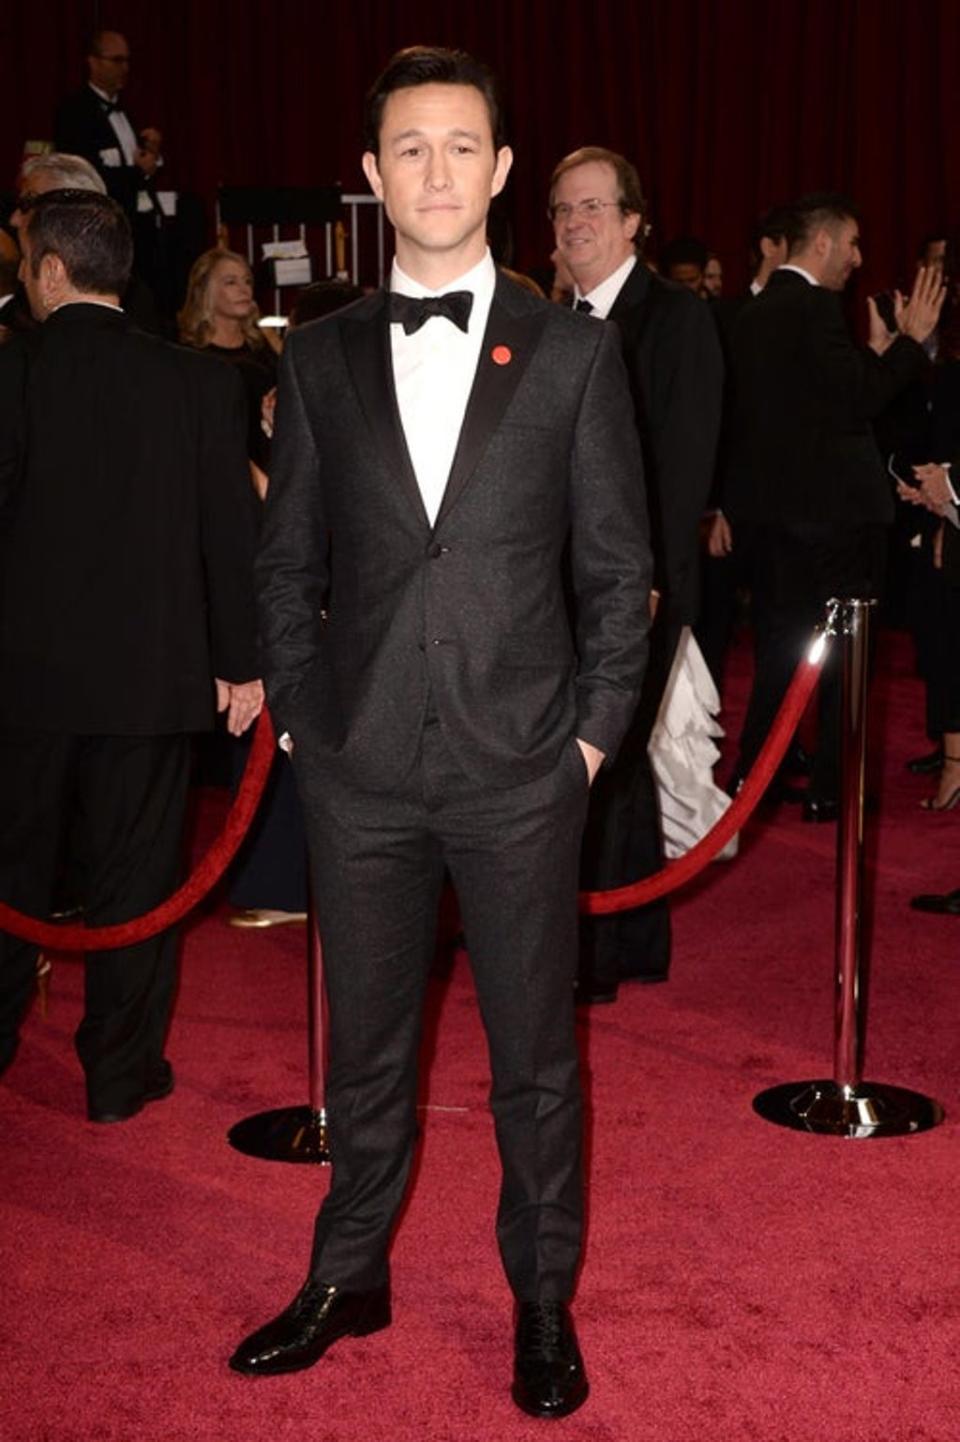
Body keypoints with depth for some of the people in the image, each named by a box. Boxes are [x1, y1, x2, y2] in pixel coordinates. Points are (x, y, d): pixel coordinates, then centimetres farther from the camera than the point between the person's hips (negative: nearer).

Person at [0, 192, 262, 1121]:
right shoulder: (198, 383, -3)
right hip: (151, 671, 1)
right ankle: (120, 1073, 18)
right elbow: (229, 531, -2)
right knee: (133, 876, 10)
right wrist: (239, 662, 6)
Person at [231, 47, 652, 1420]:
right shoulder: (320, 357, 6)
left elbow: (618, 565, 2)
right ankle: (349, 1278, 34)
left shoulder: (573, 349, 1)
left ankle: (544, 1301, 28)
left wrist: (592, 732, -2)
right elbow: (287, 561, 10)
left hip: (520, 769, -1)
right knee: (366, 1043, 15)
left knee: (536, 1051, 9)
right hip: (360, 770, 2)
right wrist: (300, 720, 4)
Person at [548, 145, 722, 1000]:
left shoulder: (675, 317, -7)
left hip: (638, 583, -7)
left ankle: (595, 960, 5)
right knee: (617, 762, 14)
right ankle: (639, 945, 25)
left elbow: (685, 459, -14)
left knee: (602, 763, -5)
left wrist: (650, 578, -19)